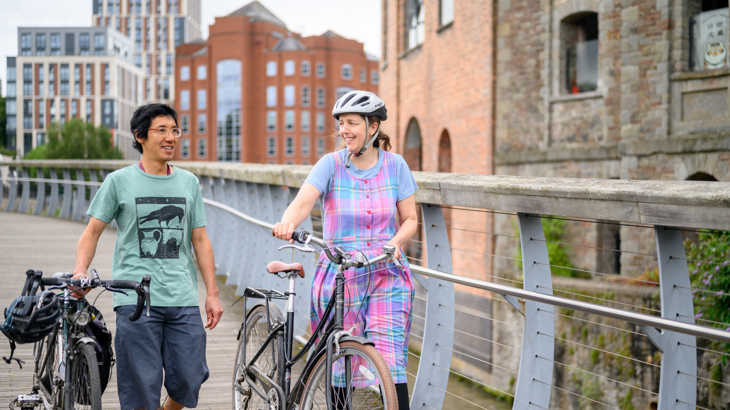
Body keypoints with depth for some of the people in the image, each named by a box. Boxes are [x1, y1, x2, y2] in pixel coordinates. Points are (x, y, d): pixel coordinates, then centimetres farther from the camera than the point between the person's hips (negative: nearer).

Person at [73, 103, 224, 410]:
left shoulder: (189, 183, 14)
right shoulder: (119, 181, 5)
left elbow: (200, 239, 15)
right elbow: (92, 231, 5)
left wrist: (212, 293, 10)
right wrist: (80, 271, -13)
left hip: (183, 299, 3)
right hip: (136, 300, -2)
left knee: (190, 380, -2)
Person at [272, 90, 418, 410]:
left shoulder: (394, 165, 3)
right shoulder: (331, 164, -2)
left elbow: (410, 219, 7)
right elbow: (303, 201, -18)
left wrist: (395, 242, -14)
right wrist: (287, 223, -40)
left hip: (386, 275, 0)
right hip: (339, 274, 0)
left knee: (389, 362, -12)